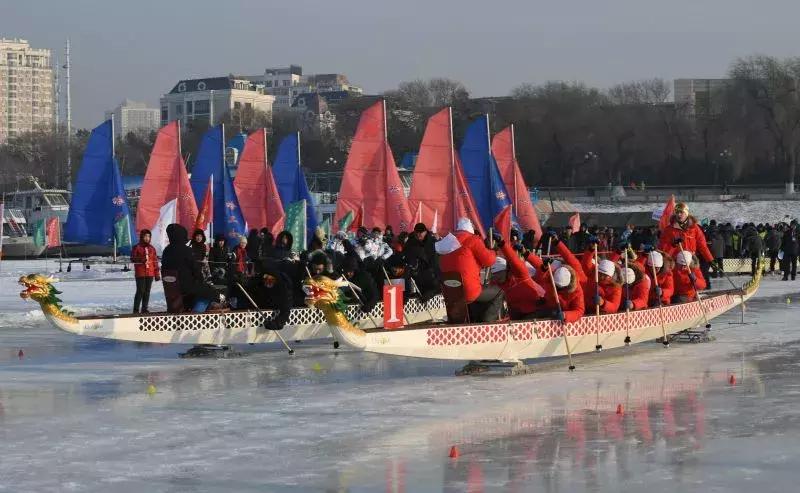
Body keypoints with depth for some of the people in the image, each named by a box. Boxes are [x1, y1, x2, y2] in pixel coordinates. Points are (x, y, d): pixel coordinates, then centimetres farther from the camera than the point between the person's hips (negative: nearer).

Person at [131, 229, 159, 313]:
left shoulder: (152, 248, 12)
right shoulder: (137, 247, 0)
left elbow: (155, 261, 14)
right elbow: (132, 258, -1)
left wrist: (157, 274, 11)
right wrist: (141, 260, -20)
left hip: (150, 274, 5)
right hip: (140, 273, -5)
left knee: (147, 291, 6)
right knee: (140, 291, -9)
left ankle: (144, 308, 12)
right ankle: (136, 309, -5)